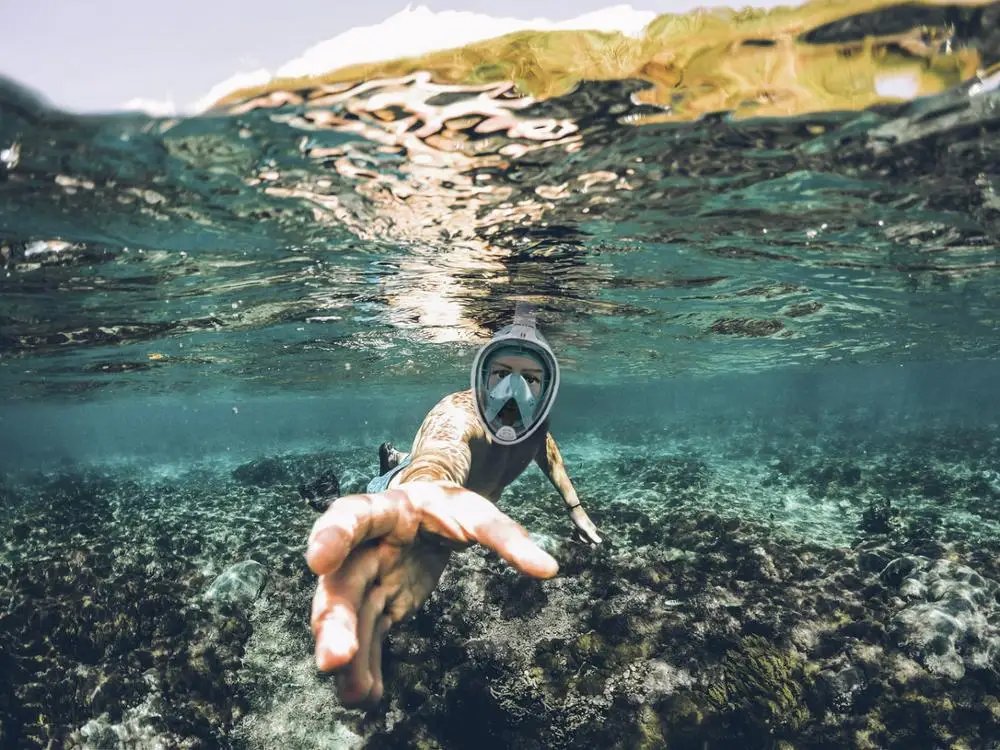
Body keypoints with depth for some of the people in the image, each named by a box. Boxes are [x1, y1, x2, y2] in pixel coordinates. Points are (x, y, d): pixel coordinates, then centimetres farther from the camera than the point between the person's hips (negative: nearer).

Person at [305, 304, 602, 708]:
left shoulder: (535, 420, -26)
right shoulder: (459, 416, -48)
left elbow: (549, 453, 0)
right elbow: (437, 463, -73)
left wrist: (576, 509, 5)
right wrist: (425, 500, -94)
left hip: (474, 497, 6)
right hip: (408, 489, -6)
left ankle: (398, 459, 63)